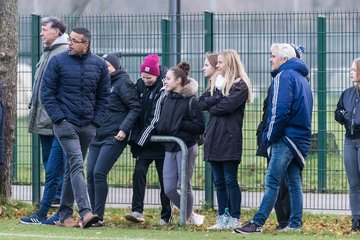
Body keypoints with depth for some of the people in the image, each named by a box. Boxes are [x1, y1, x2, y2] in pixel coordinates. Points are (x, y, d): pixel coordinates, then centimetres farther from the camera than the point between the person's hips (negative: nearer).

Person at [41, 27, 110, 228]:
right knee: (76, 164, -16)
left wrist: (97, 121, 2)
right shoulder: (58, 61, -2)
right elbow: (47, 93, 0)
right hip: (65, 123, -4)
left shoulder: (99, 64, 6)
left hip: (88, 126, 4)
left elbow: (104, 96, 12)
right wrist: (58, 117, -9)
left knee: (73, 168, 10)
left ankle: (65, 214, 16)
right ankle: (85, 212, -25)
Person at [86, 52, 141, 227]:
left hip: (114, 138, -8)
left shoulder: (123, 83, -6)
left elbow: (135, 108, -10)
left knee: (99, 173, -14)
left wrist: (124, 129, -18)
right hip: (97, 137, 8)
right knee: (91, 174, 2)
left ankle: (99, 217, -10)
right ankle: (93, 215, 9)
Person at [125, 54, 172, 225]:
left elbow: (156, 119, -16)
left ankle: (166, 216, 9)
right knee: (139, 172, -9)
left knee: (164, 178, 1)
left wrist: (139, 140, -14)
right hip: (143, 139, 5)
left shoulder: (162, 90, -15)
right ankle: (137, 211, -13)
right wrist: (135, 137, 4)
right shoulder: (140, 85, 5)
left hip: (160, 140, -5)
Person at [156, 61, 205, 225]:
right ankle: (191, 215, 20)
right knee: (169, 189, 3)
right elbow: (161, 123, 22)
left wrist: (180, 125, -17)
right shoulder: (167, 99, 12)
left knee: (185, 187, 0)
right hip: (169, 148, 7)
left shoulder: (191, 101, -9)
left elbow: (200, 127, -12)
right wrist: (160, 128, 1)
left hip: (186, 148, -7)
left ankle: (187, 218, 16)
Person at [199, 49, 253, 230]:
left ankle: (234, 219, 0)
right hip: (213, 137, 7)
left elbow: (227, 105, -18)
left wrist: (212, 107, -1)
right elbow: (202, 102, 5)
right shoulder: (216, 82, 18)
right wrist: (219, 95, -9)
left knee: (230, 181, -4)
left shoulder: (240, 86, -4)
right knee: (219, 181, 8)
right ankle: (222, 219, 12)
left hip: (229, 138, -7)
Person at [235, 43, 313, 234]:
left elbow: (280, 110, -18)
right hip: (301, 138, 9)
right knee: (293, 182, 11)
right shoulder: (302, 78, 19)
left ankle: (257, 223, -16)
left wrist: (270, 136, -9)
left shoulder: (284, 76, -9)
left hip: (287, 137, -9)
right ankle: (295, 224, 11)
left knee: (272, 182, -12)